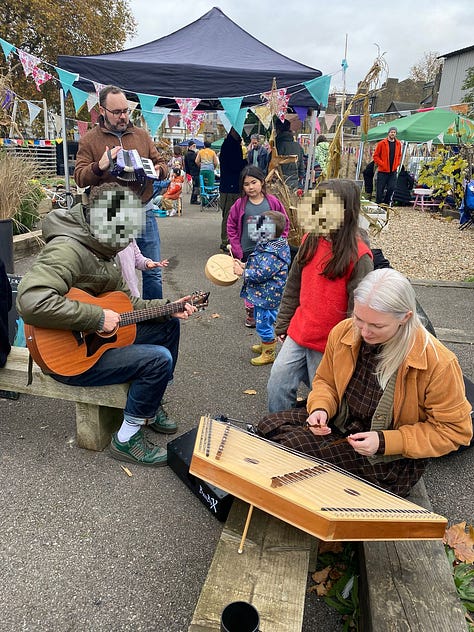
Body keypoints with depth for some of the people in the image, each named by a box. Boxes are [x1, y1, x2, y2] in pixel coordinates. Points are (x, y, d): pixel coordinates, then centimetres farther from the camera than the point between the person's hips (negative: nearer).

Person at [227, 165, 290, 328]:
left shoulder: (273, 202, -7)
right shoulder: (240, 204, -6)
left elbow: (285, 223, 1)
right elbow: (231, 226, 1)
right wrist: (236, 249, -5)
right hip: (247, 251, 0)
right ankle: (250, 311, 27)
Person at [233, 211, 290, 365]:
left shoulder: (273, 253, -26)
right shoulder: (268, 245, 7)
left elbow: (262, 273, -28)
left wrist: (242, 272, -19)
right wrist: (244, 265, 10)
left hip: (267, 296, -11)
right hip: (262, 294, 11)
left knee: (263, 324, 1)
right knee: (261, 321, 25)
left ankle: (268, 354, 17)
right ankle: (265, 345, 44)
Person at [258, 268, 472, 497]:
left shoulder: (437, 362, -24)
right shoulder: (343, 332, -10)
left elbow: (454, 429, -14)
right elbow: (325, 381, 8)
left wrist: (384, 442, -23)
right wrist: (321, 408, -15)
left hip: (390, 460, -5)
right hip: (340, 424, 6)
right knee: (269, 425, -9)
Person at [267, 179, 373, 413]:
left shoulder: (358, 256, -17)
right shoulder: (310, 240, 3)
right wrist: (282, 324, 15)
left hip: (330, 344, -6)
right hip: (298, 334, 6)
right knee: (277, 387, 9)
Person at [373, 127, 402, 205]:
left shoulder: (398, 144, 9)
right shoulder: (381, 143, -4)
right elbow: (375, 156, -2)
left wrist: (397, 164, 8)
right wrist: (381, 164, -11)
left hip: (393, 171, 4)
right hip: (383, 171, -4)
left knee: (391, 188, -2)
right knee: (380, 189, -1)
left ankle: (386, 203, 14)